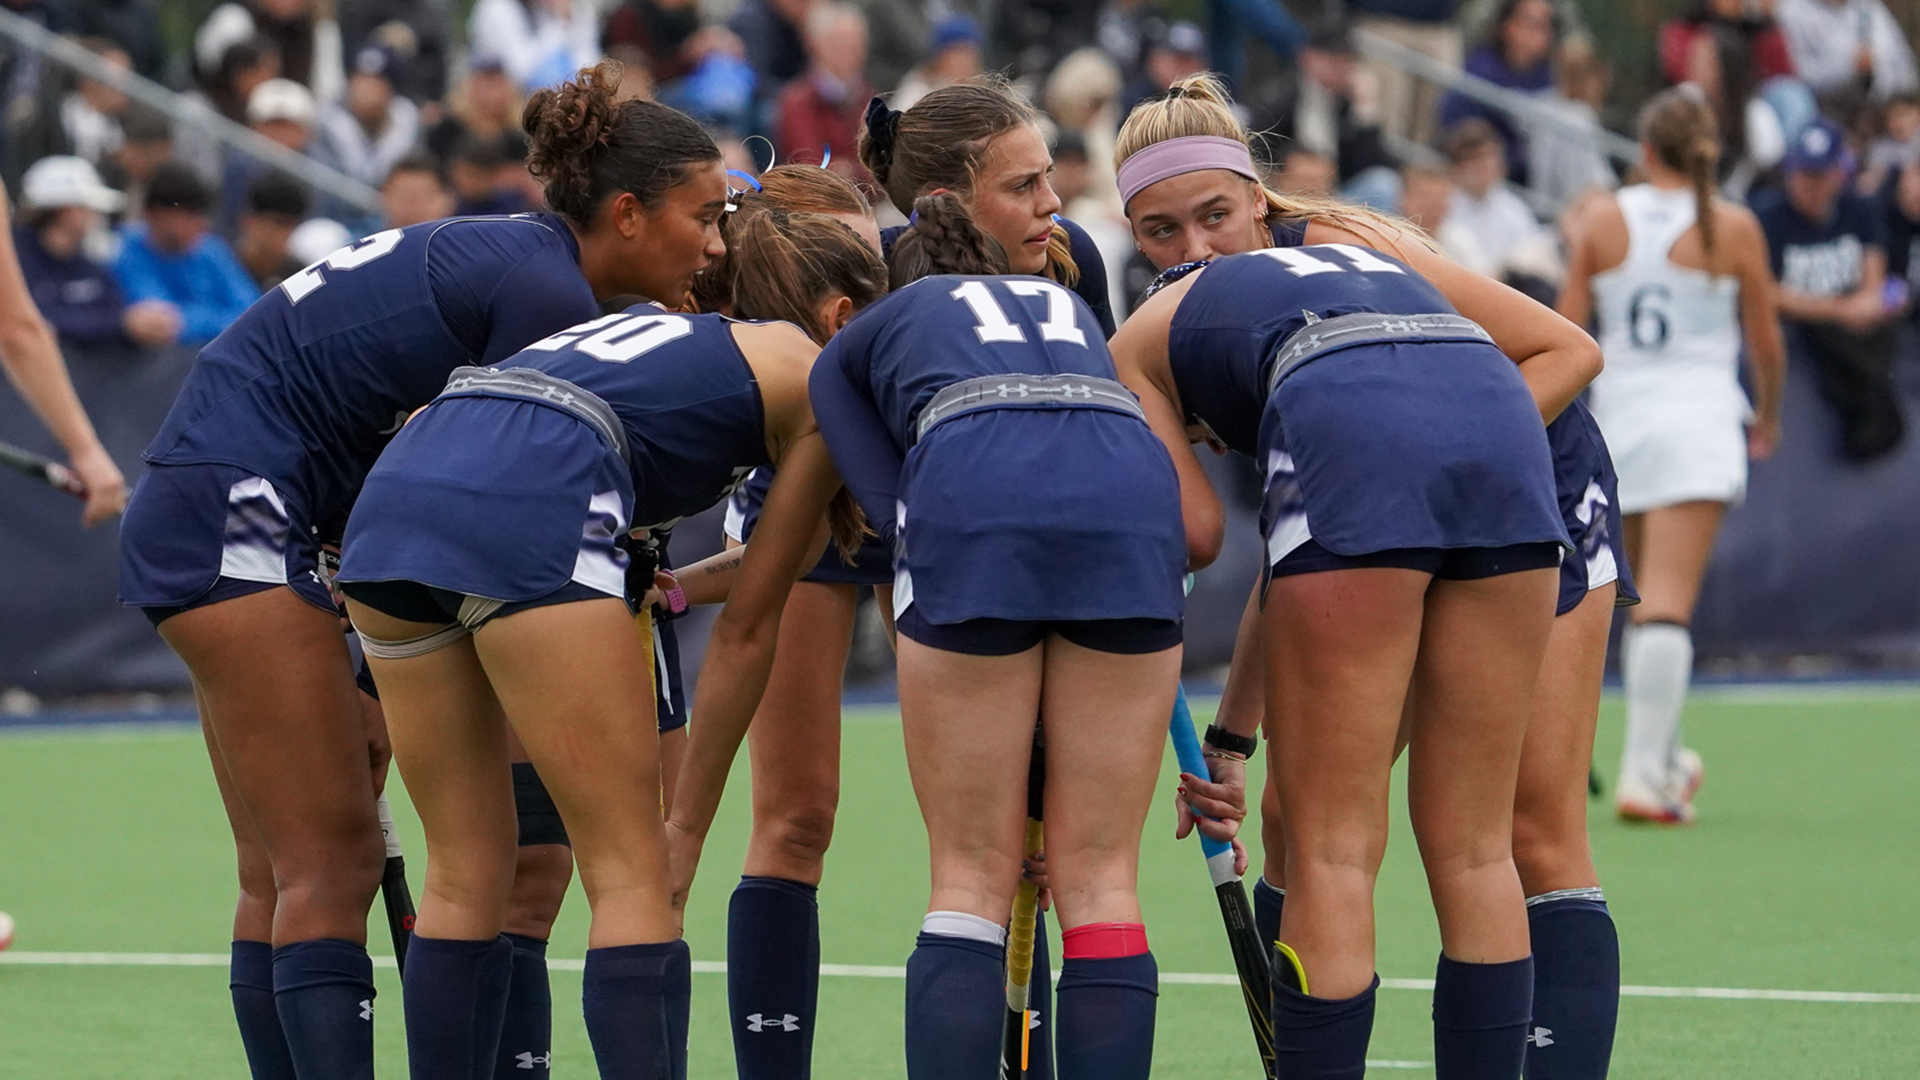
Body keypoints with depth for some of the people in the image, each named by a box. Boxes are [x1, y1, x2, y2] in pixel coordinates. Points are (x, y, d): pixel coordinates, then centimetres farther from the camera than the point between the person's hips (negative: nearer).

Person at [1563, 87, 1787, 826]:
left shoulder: (1601, 224, 3)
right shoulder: (1734, 229, -1)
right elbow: (1766, 343, 5)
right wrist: (1768, 417, 23)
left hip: (1618, 413, 3)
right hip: (1700, 417, -3)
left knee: (1649, 600, 17)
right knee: (1668, 605, -9)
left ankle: (1664, 760, 26)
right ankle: (1645, 774, -18)